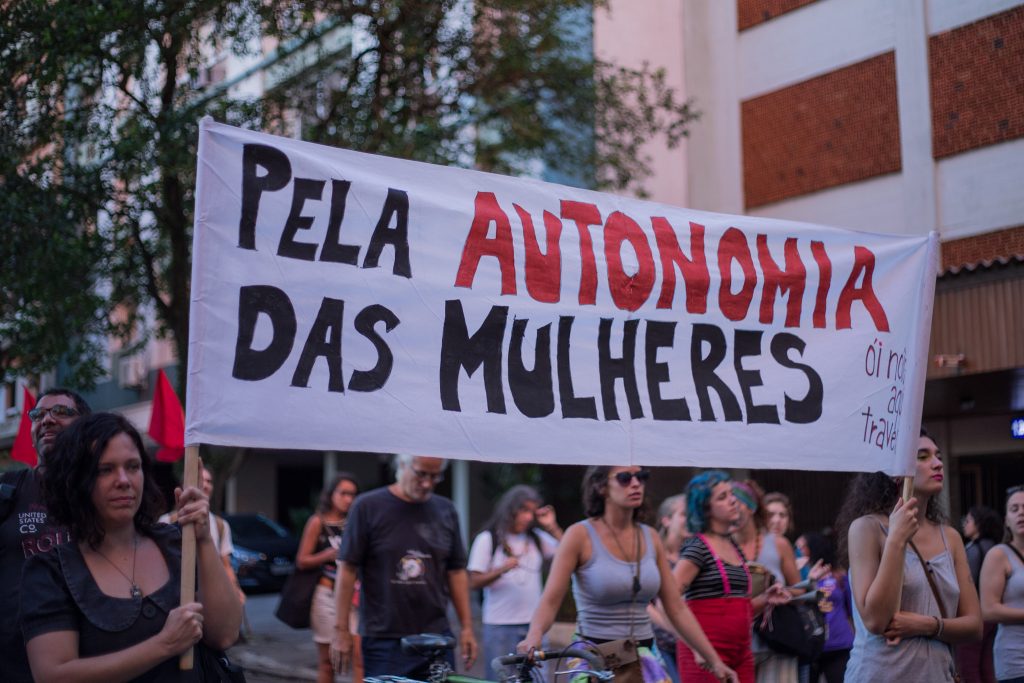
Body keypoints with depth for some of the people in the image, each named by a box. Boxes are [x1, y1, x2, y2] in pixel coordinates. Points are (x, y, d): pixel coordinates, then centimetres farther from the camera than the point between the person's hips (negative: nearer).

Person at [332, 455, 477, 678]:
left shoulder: (446, 511, 8)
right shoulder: (368, 506, -3)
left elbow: (456, 572, 12)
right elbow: (347, 570, -3)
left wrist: (467, 627, 7)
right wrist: (341, 630, -6)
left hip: (436, 637, 3)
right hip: (384, 641, -3)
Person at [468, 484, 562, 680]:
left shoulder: (537, 539, 11)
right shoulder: (488, 539, 1)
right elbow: (474, 582, -3)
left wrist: (552, 527, -2)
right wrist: (501, 570, -19)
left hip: (534, 625, 3)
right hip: (500, 627, -3)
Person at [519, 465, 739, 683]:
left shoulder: (650, 538, 8)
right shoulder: (580, 535, -5)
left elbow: (677, 609, 10)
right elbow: (550, 600, -12)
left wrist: (715, 661, 6)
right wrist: (534, 636, -33)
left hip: (644, 658, 5)